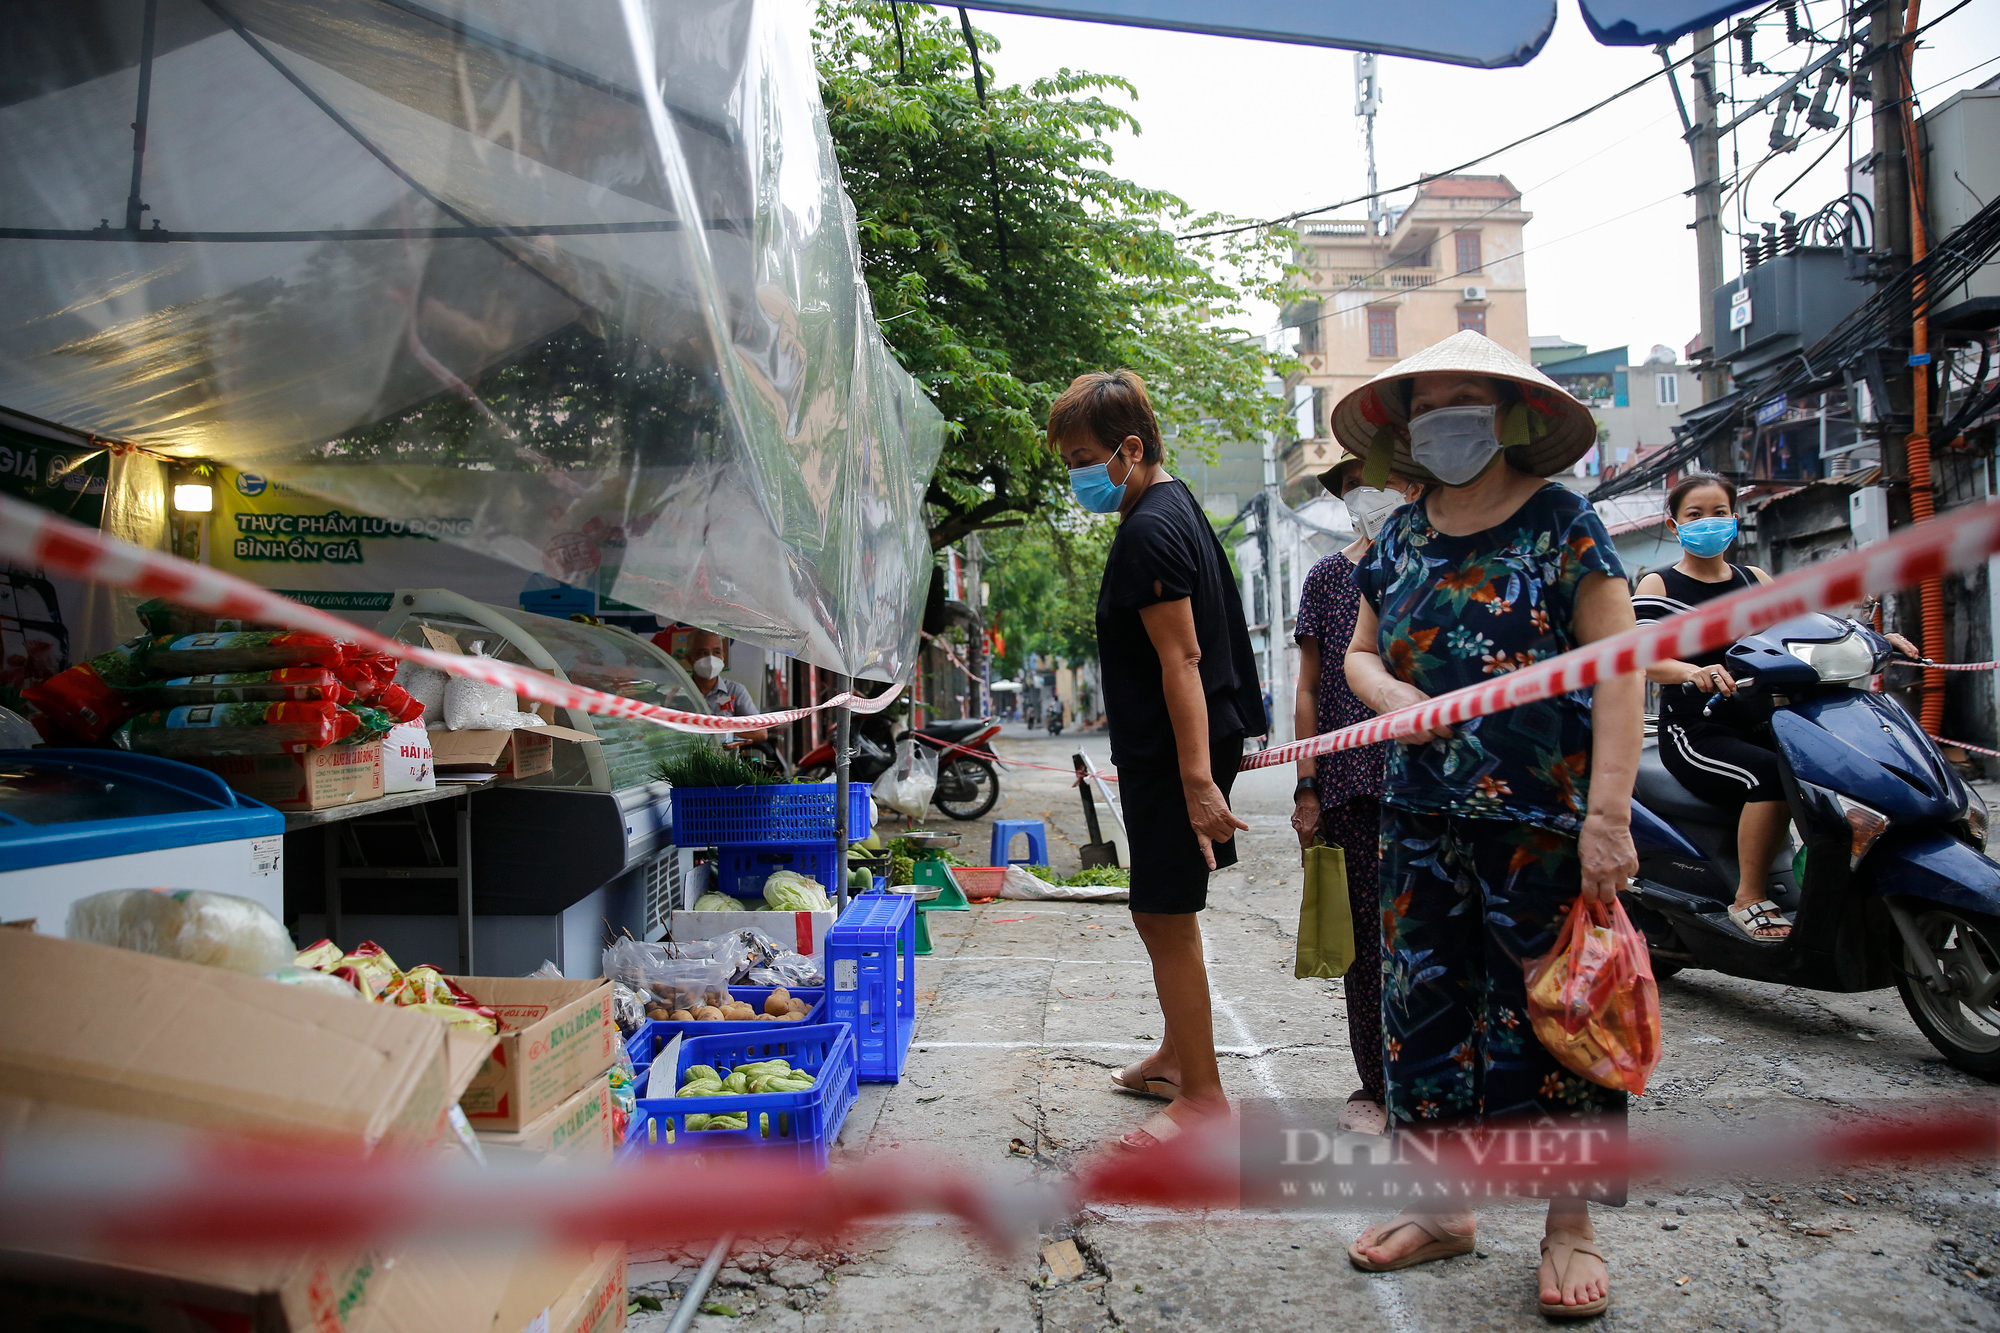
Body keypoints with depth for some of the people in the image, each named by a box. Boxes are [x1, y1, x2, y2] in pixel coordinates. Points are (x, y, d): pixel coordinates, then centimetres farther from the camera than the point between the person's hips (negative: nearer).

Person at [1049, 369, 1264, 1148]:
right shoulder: (1173, 509, 15)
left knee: (1166, 918, -3)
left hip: (1174, 754, -11)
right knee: (1162, 913, 19)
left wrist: (1198, 779, -25)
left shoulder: (1149, 532, -17)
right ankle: (1175, 1058, 33)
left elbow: (1181, 660, -23)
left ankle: (1203, 1094, 6)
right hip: (1167, 754, 11)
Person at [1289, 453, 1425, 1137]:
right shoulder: (1327, 577, 10)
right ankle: (1377, 1084, 17)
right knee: (1366, 938, 5)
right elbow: (1311, 689, 9)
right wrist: (1307, 786, 3)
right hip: (1350, 784, 1)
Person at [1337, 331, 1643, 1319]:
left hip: (1542, 819, -5)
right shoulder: (1399, 537, 11)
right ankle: (1441, 1207, 27)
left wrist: (1609, 812, -18)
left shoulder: (1561, 524, -4)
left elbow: (1618, 668, -9)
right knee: (1423, 1007, 10)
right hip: (1421, 819, 5)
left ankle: (1570, 1227, 20)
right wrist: (1388, 692, -5)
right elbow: (1358, 651, 20)